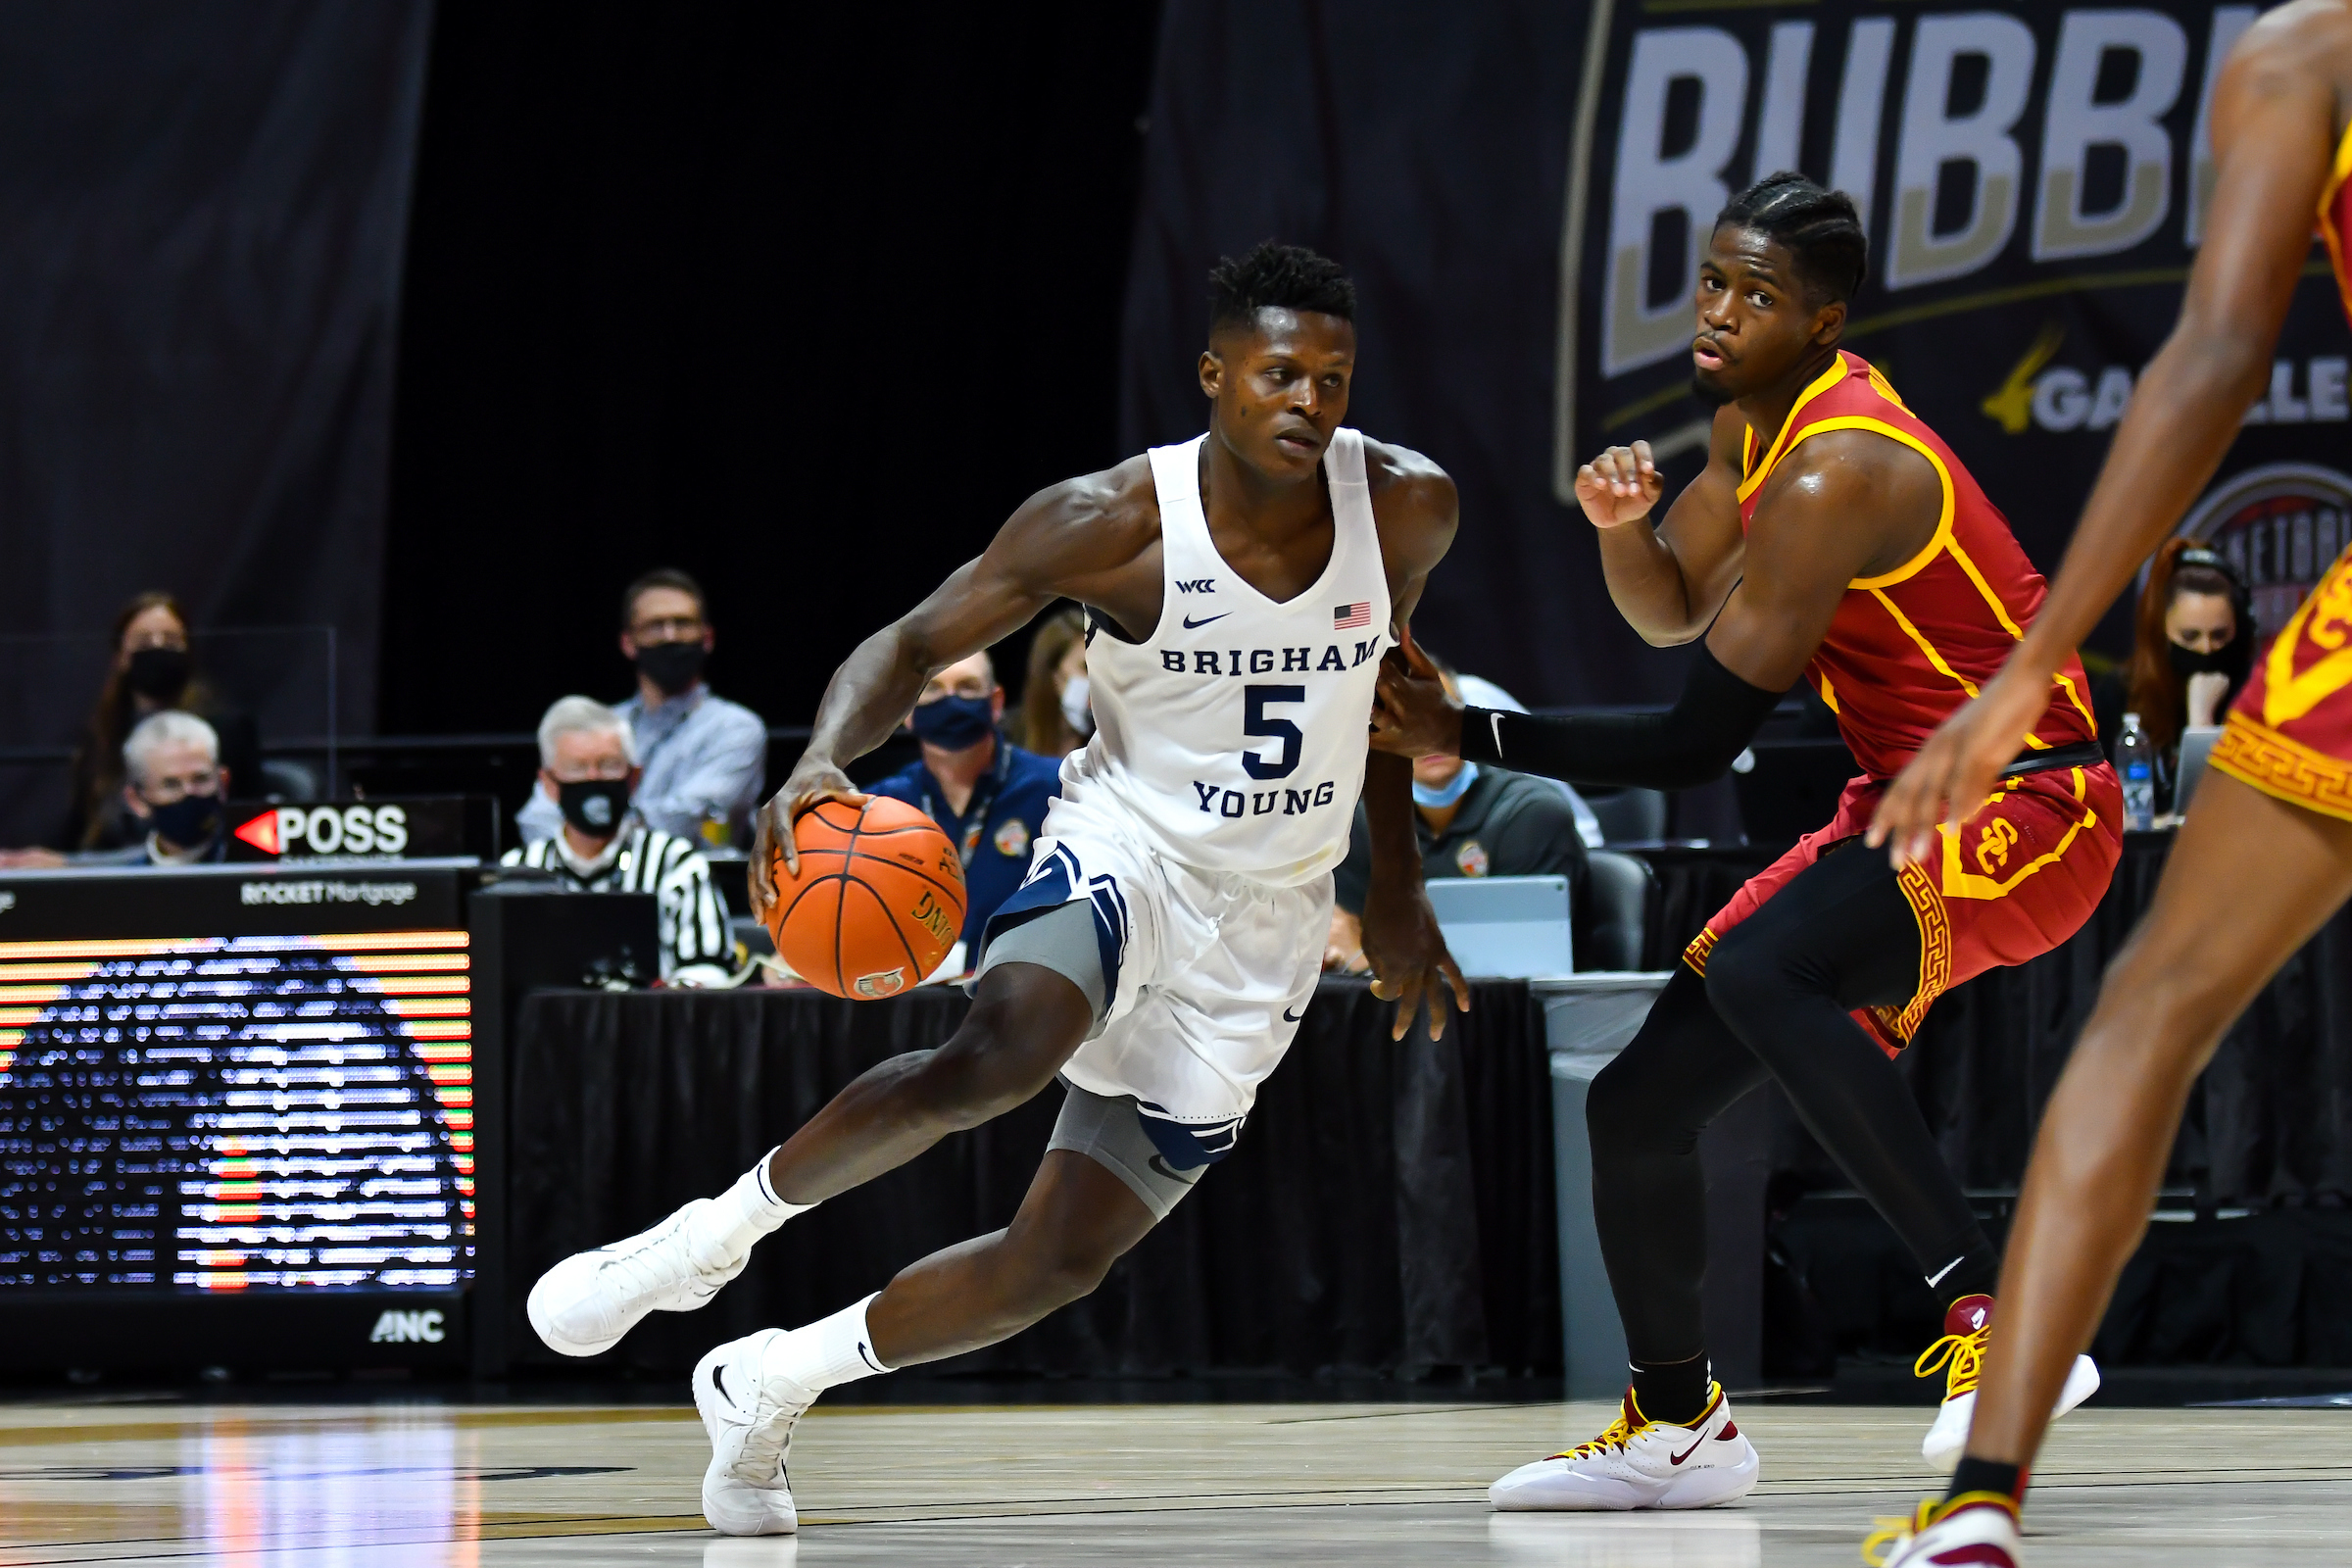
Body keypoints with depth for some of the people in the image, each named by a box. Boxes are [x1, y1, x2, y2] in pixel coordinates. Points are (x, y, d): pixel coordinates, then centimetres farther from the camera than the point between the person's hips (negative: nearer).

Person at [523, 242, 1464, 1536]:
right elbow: (913, 643, -11)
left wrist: (1395, 883, 15)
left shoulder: (1405, 506, -8)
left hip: (1259, 936, 4)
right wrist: (823, 760, -32)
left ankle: (768, 1383, 19)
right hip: (1124, 849, -4)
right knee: (996, 1054, -38)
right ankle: (710, 1237, -17)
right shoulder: (1111, 524, -17)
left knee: (1061, 1260, -1)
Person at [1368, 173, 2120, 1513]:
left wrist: (1470, 737, -18)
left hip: (2025, 812, -10)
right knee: (1640, 1106, 8)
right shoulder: (1757, 422, 6)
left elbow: (1699, 748, -23)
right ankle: (1677, 1428, 30)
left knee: (1755, 967, -38)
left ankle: (1996, 1314, -36)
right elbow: (1673, 611, 18)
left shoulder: (1835, 475, -24)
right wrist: (1622, 524, -5)